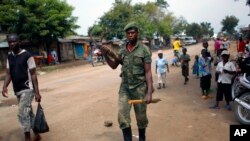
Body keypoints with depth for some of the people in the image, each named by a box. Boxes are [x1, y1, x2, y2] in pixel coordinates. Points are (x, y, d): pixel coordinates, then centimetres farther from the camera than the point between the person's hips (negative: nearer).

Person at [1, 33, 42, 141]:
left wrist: (37, 92, -14)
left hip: (27, 89, -7)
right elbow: (8, 74, 9)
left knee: (22, 113, -12)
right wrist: (4, 87, -8)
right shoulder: (9, 57, 9)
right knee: (28, 113, 14)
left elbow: (33, 75, -11)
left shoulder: (27, 56, -10)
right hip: (17, 90, 7)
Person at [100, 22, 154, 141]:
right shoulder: (122, 50, 6)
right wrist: (106, 55, -3)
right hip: (125, 87, 3)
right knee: (122, 116, -6)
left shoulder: (144, 50, -8)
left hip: (140, 88, -3)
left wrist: (149, 92, -18)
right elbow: (114, 66, 15)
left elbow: (148, 72, -11)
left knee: (141, 117, 10)